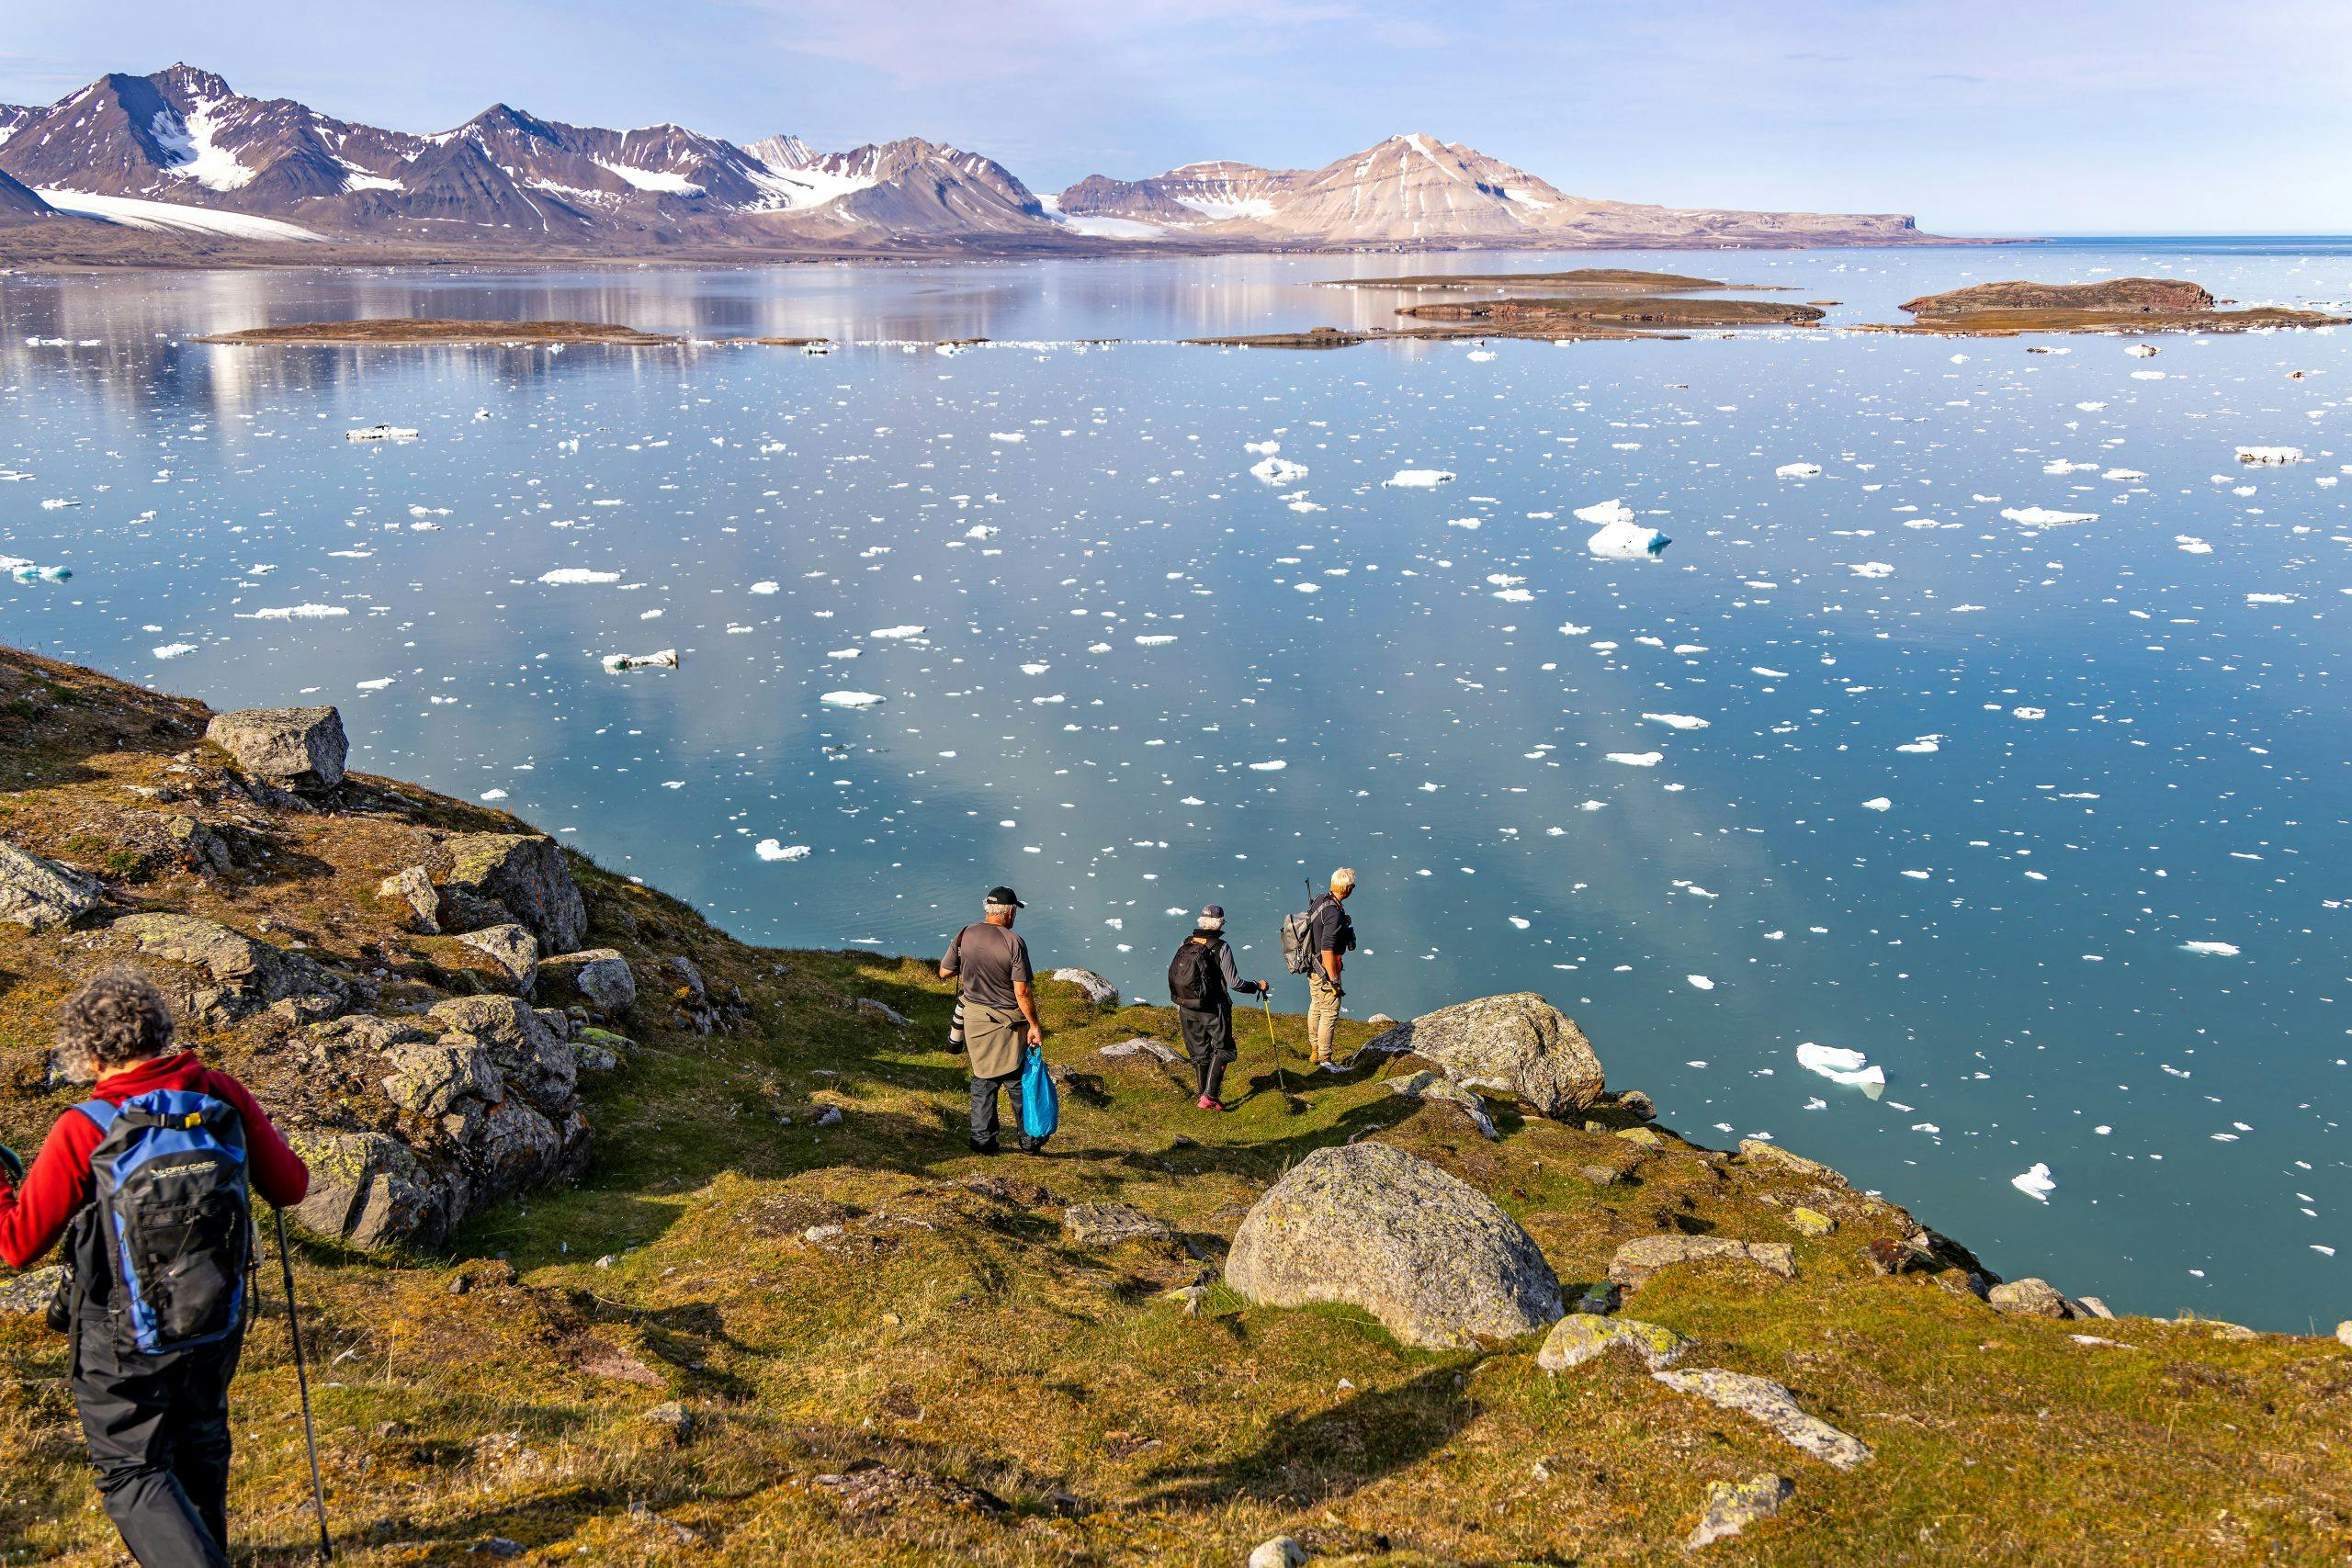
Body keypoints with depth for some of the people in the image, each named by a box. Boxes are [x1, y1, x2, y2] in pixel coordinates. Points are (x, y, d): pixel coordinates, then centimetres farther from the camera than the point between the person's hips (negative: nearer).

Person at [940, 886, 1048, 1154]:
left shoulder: (964, 937, -4)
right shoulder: (1014, 943, -18)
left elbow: (944, 973, 6)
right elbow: (1022, 992, -18)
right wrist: (1034, 1025, -8)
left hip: (974, 1017, 4)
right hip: (1008, 1022, -4)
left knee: (983, 1080, 14)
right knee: (1018, 1081, 9)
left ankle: (982, 1139, 15)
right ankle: (1029, 1140, 19)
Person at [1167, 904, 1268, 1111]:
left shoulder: (1186, 945, 1)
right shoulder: (1220, 948, -15)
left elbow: (1173, 977, 7)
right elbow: (1234, 983, -14)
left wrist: (1179, 1007, 20)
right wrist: (1257, 986, 2)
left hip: (1187, 1009, 5)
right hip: (1213, 1009, -5)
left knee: (1199, 1053, 16)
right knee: (1221, 1050, 7)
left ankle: (1204, 1096, 24)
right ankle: (1209, 1096, -4)